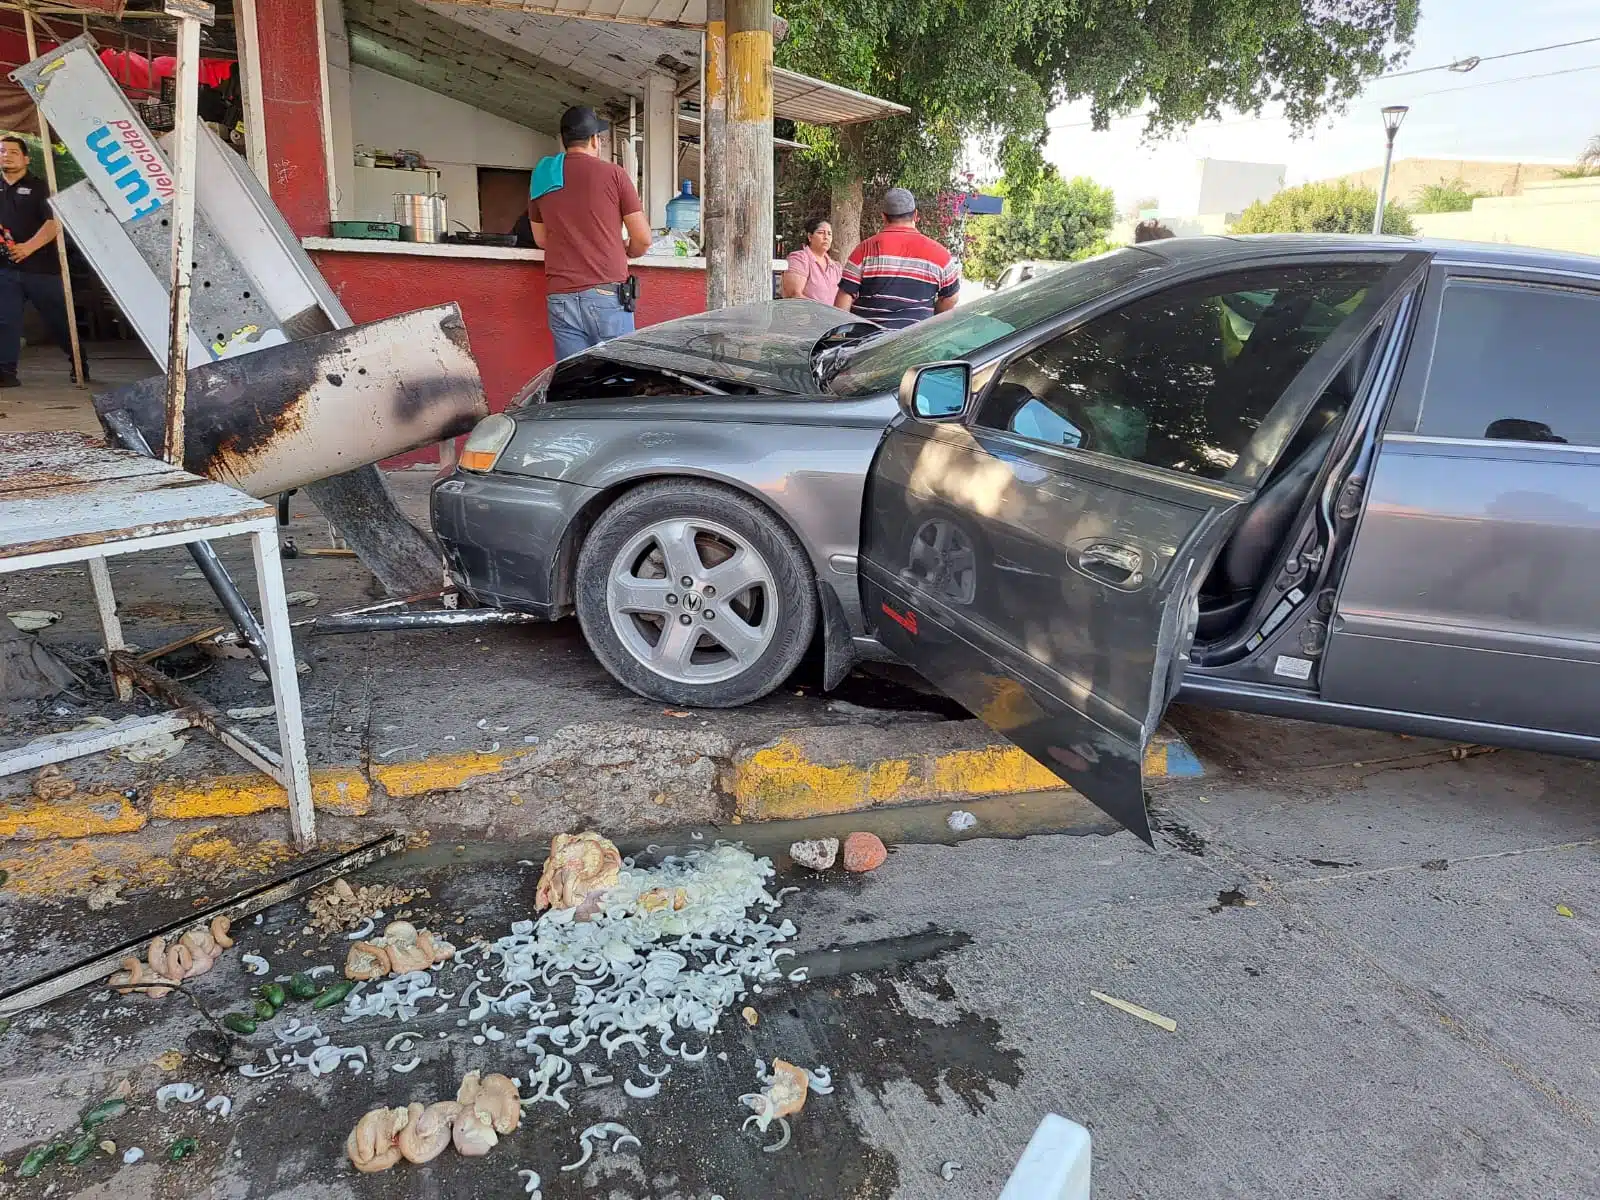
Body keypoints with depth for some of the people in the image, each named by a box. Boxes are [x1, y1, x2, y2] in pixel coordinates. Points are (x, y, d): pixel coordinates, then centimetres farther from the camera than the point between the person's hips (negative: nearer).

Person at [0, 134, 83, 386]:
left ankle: (79, 365, 21)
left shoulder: (38, 187, 2)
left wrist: (30, 246, -20)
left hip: (41, 267, -4)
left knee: (59, 319, 6)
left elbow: (54, 223, -9)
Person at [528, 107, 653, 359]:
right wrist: (626, 252, 20)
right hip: (606, 294, -4)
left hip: (560, 299, 4)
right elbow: (643, 239, 0)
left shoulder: (541, 179, 12)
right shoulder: (613, 173, 0)